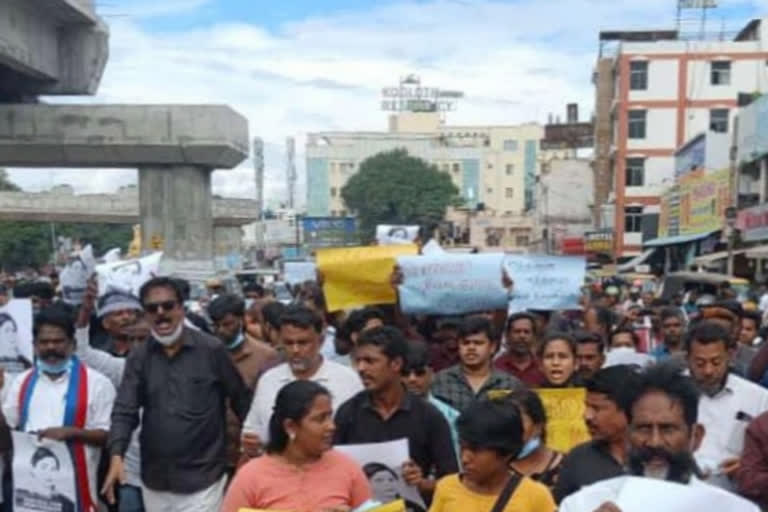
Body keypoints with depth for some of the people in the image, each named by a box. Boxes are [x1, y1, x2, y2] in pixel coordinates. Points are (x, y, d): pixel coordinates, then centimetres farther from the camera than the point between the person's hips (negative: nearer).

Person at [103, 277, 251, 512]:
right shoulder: (139, 357, 2)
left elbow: (241, 400, -1)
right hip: (154, 479, 4)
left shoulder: (212, 350, -8)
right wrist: (117, 455, -20)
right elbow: (124, 411, -4)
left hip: (202, 479, -4)